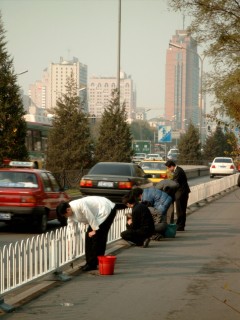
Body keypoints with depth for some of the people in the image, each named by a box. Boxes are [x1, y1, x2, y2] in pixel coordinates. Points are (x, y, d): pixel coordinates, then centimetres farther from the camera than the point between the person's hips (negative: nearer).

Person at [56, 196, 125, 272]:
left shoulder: (79, 205, -29)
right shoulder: (71, 213, 0)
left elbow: (90, 217, -25)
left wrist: (95, 230, -12)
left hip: (106, 210, -9)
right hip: (98, 214, 9)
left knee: (96, 236, -12)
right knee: (88, 237, 4)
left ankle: (92, 264, -8)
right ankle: (90, 263, 9)